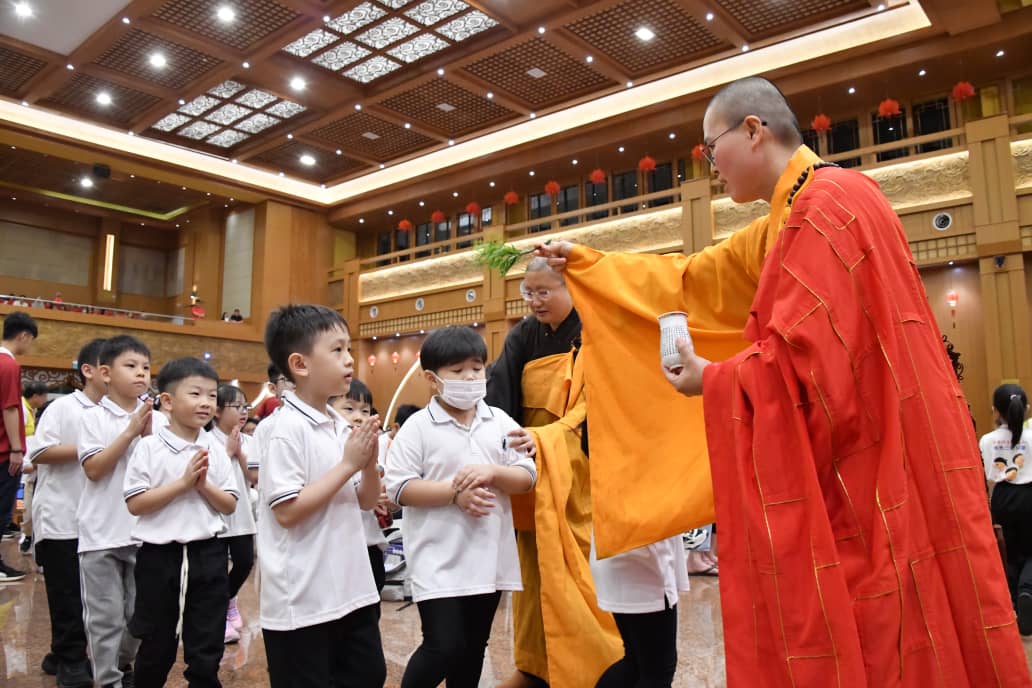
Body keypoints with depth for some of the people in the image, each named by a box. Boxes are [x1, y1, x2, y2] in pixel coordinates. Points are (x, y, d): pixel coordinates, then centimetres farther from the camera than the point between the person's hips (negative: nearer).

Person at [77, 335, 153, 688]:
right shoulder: (94, 417, -5)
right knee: (106, 615, 5)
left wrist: (147, 434, -13)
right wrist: (130, 432, -18)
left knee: (139, 611, 14)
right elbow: (94, 469, -13)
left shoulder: (153, 418, 3)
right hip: (102, 532, -3)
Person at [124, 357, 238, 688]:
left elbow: (230, 505, 2)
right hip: (159, 554, -2)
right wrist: (183, 482, -18)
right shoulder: (149, 447, -8)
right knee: (156, 647, 15)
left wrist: (204, 485, -14)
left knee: (207, 650, 10)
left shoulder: (215, 449, 1)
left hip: (208, 554, 2)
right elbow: (135, 504, -12)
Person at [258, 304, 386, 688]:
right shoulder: (287, 428, -17)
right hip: (301, 601, -8)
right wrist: (348, 464, -19)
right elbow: (287, 511, -22)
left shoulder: (342, 426, 6)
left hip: (352, 590, 8)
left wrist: (370, 461, -7)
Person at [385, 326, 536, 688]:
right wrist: (454, 493, -20)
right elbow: (400, 488, -11)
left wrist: (492, 473, -17)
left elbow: (528, 476, 2)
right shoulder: (418, 427, -6)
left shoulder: (500, 422, 5)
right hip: (439, 559, -4)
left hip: (488, 556, 5)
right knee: (444, 646, -7)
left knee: (473, 646, 16)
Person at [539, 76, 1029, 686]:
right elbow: (698, 282, 23)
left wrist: (712, 381, -6)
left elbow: (805, 358, -24)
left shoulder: (828, 201, -15)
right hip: (842, 479, 10)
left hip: (860, 483, -10)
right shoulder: (800, 214, 17)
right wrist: (586, 265, 25)